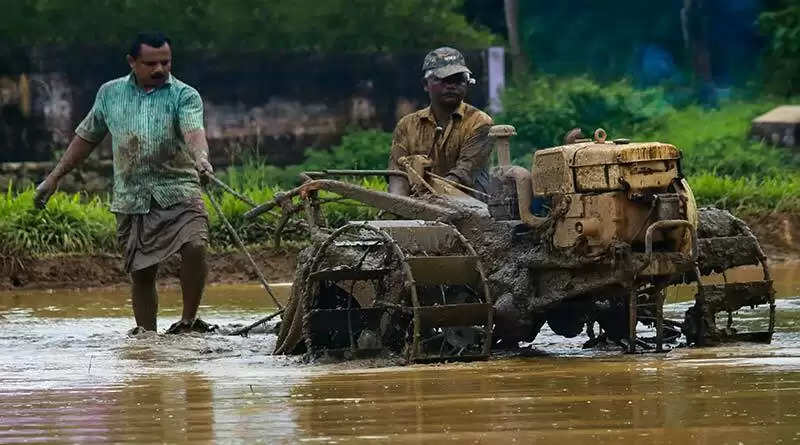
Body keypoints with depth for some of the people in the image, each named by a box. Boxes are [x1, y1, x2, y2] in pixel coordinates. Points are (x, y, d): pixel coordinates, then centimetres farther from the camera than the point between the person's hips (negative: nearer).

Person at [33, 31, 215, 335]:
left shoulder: (185, 96, -1)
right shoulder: (110, 94, 10)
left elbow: (193, 130, -20)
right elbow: (87, 137, 21)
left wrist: (201, 157, -43)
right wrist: (54, 178, 21)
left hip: (177, 191, -3)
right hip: (131, 199, 3)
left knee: (194, 245, -25)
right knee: (141, 272, 5)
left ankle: (188, 321, -12)